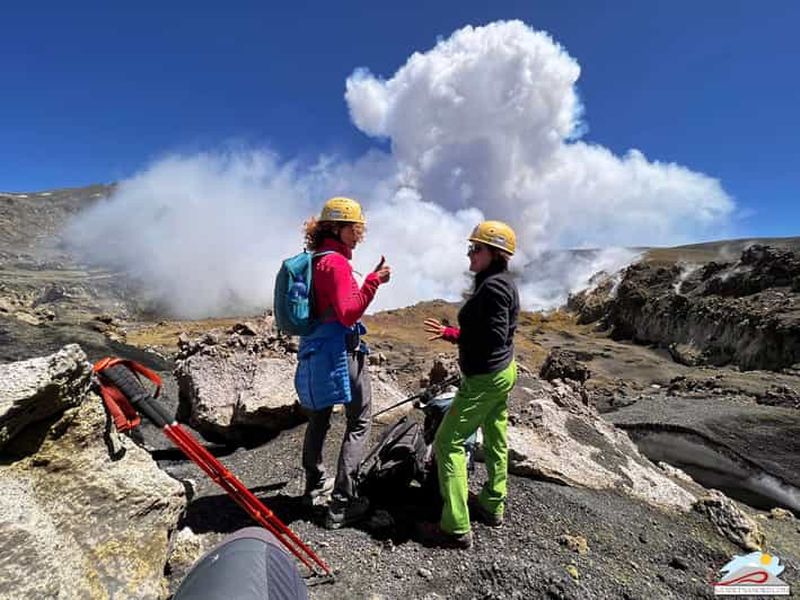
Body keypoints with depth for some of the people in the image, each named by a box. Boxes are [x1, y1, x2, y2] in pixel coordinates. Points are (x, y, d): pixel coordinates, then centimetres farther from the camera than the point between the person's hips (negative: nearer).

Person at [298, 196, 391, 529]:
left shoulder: (315, 259, 11)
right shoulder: (336, 262, -16)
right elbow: (348, 313, -23)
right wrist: (373, 281, -24)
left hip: (315, 349, 10)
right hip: (340, 350, -9)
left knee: (318, 418, 21)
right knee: (359, 422, 3)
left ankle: (315, 486, 37)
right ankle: (342, 503, 8)